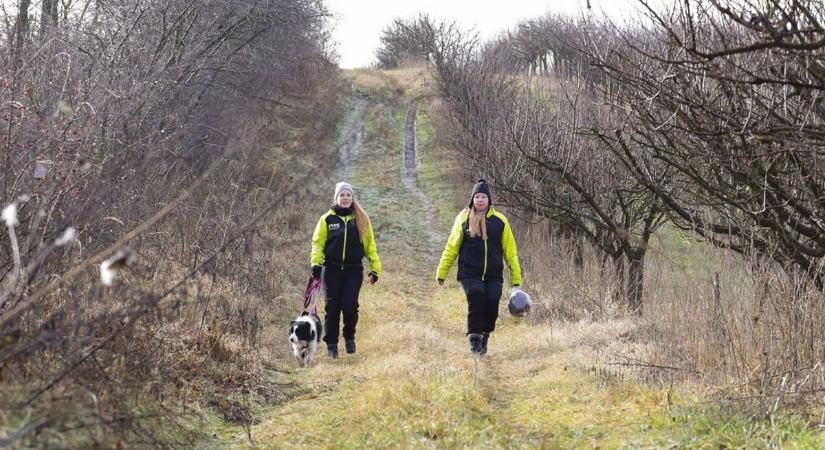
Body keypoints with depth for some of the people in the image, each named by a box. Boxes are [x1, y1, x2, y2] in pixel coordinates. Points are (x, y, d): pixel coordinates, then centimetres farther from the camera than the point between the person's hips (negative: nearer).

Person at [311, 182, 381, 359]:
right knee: (332, 306, 1)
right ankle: (331, 343, 12)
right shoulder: (327, 219, 4)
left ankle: (349, 337, 15)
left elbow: (370, 245, 8)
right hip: (333, 269, 0)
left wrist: (375, 268, 3)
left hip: (354, 270, 0)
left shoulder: (361, 219, 6)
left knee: (350, 304, -9)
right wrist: (316, 263, -13)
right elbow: (318, 243, 2)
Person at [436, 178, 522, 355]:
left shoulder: (500, 220, 6)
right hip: (469, 273, -1)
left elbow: (510, 250, 10)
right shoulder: (464, 219, 4)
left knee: (492, 306, -6)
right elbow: (452, 247, 8)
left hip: (493, 276, 2)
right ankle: (474, 339, -12)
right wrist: (441, 273, 7)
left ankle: (484, 337, 22)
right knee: (476, 296, -24)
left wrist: (516, 278, 8)